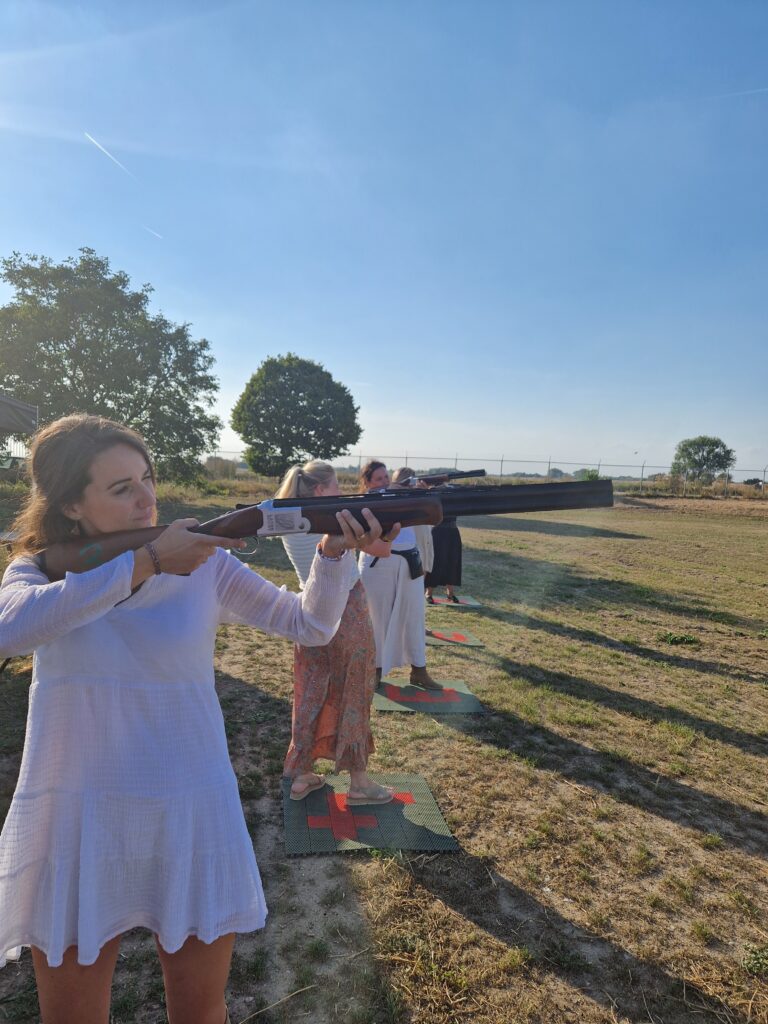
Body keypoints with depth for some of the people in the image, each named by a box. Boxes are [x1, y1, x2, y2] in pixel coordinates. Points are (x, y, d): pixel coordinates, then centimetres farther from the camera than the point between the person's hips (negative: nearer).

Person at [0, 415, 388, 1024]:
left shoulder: (205, 565, -6)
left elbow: (310, 624, -8)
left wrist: (334, 551, -27)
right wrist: (148, 561, -29)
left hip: (191, 817, 0)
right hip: (74, 819, 1)